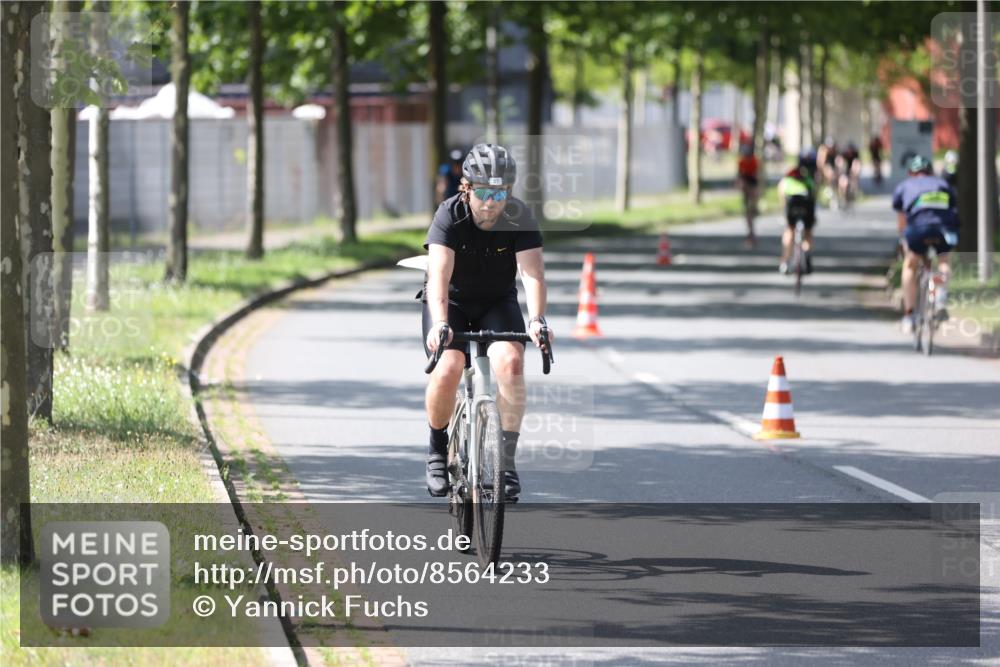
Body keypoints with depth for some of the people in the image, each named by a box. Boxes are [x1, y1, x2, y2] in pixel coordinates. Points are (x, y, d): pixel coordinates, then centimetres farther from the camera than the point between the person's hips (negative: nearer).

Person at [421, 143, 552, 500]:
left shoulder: (519, 218, -19)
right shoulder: (450, 216, -24)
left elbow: (532, 270, -31)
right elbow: (439, 272, -37)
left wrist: (537, 319, -49)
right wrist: (440, 323, -53)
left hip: (498, 303, 1)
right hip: (451, 302, -1)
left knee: (510, 361, -27)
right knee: (447, 368, -25)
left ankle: (506, 459, -18)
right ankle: (438, 448, 2)